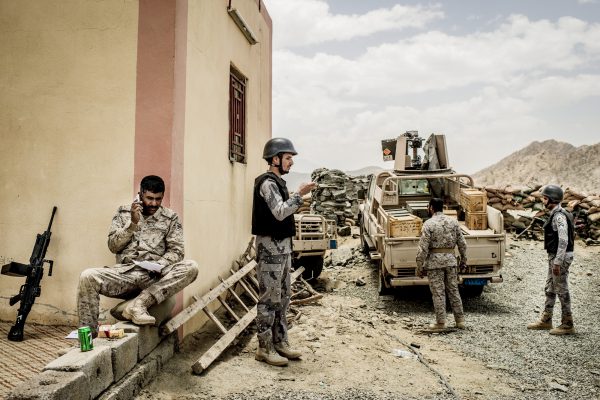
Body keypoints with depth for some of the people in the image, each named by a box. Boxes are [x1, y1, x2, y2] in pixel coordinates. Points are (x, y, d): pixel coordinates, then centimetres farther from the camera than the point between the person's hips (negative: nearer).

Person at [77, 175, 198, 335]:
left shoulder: (170, 217, 11)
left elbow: (176, 250, 4)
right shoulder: (123, 212, 14)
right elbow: (113, 246, 6)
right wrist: (133, 223, -8)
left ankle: (138, 304, -33)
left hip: (155, 277, 0)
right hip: (125, 272, 1)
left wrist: (160, 265, -17)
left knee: (191, 267, -29)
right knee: (87, 277, -27)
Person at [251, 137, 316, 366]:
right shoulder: (267, 183, -13)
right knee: (269, 299, -4)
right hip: (270, 246, -10)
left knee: (282, 298, 14)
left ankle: (280, 343, 23)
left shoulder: (277, 182, 17)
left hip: (282, 246, 10)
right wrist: (299, 195, -23)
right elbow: (279, 213, -24)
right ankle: (265, 349, 5)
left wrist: (297, 203, 10)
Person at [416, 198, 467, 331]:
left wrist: (419, 267, -7)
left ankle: (441, 323, 8)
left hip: (434, 261, -4)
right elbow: (462, 243, 7)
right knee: (453, 290, 14)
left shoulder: (429, 224, -10)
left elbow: (423, 248, -13)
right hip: (450, 259, 5)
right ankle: (460, 320, 20)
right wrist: (463, 259, 18)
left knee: (438, 292, 2)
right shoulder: (453, 221, 4)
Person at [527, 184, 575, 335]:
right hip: (554, 256, 10)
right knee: (550, 289, 16)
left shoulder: (559, 216, -19)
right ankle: (546, 320, 25)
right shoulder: (555, 214, 13)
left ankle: (567, 325, 8)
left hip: (560, 258, -10)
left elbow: (563, 241, -25)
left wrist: (557, 262, -25)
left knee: (562, 290, -2)